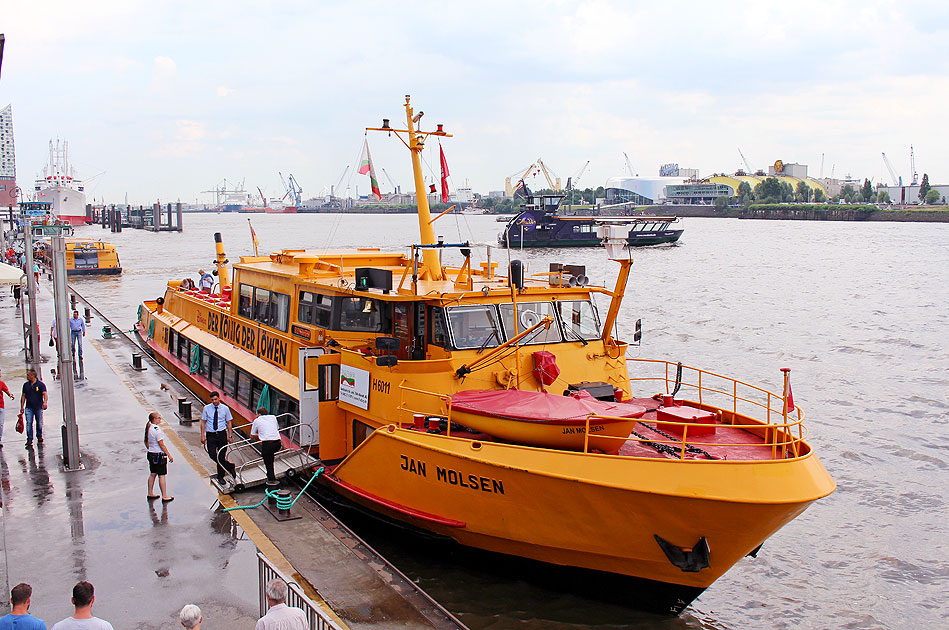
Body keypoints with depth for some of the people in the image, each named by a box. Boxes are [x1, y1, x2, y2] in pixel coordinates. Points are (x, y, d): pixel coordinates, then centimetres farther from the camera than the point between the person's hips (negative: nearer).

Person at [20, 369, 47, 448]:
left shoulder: (40, 384, -3)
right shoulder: (26, 385, 9)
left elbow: (45, 394, -12)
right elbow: (23, 396, 14)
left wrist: (45, 402, -31)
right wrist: (22, 407, 8)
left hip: (39, 407, -2)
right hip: (29, 407, 2)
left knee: (39, 423, 8)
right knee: (29, 423, -9)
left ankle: (39, 437, 27)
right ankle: (29, 440, -8)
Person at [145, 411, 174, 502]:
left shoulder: (148, 428, 4)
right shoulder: (157, 429, -21)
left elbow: (146, 442, 14)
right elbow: (161, 444, -19)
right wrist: (169, 455, -14)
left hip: (151, 454, 9)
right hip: (159, 455, -9)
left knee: (153, 474, 19)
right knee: (161, 476, -2)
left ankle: (150, 494, 28)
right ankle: (164, 496, 2)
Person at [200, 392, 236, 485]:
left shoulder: (225, 408, 1)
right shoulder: (207, 408, 1)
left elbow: (229, 422, 6)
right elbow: (203, 422, 5)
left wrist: (229, 436, 1)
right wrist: (202, 435, -2)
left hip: (222, 434, 0)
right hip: (210, 435, 0)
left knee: (221, 456, 4)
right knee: (212, 455, -14)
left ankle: (220, 477, 19)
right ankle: (229, 466, 5)